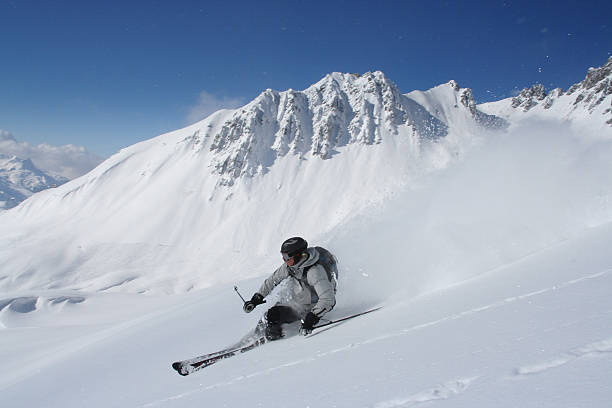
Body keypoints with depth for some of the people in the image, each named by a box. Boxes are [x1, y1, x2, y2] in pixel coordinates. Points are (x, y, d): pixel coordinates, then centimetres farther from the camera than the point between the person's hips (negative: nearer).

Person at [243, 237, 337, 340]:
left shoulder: (315, 272, -34)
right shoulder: (290, 265, -11)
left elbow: (328, 300, -36)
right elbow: (273, 279, 4)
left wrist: (312, 318, -38)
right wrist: (257, 298, 4)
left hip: (309, 307, -7)